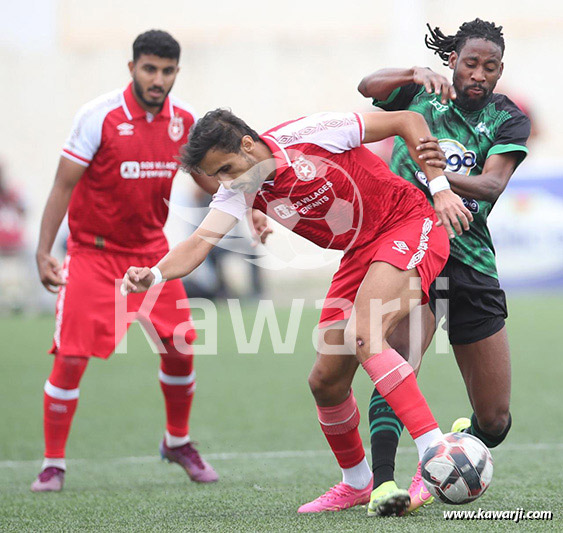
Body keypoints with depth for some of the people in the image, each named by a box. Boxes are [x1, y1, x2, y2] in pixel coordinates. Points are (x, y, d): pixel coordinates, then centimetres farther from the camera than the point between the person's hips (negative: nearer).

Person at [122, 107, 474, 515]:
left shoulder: (307, 135, -20)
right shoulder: (240, 191, -3)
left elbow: (407, 120, -13)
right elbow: (200, 243, -16)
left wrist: (440, 187, -17)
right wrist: (154, 275, -35)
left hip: (411, 227, -7)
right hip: (360, 255, 7)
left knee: (363, 336, -30)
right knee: (326, 381, 3)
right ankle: (357, 483, 25)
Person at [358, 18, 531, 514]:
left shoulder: (508, 119, 6)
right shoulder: (421, 94, 8)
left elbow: (493, 183, -11)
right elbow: (368, 86, -12)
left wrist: (442, 176, -31)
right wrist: (415, 74, -30)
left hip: (472, 260, 2)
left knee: (494, 421, 5)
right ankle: (382, 484, -36)